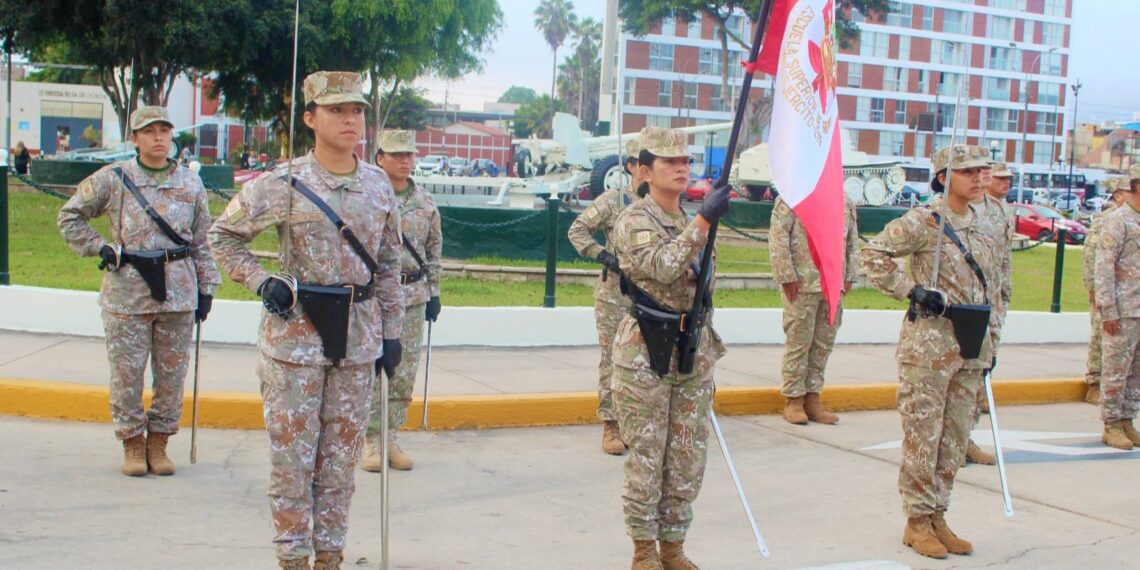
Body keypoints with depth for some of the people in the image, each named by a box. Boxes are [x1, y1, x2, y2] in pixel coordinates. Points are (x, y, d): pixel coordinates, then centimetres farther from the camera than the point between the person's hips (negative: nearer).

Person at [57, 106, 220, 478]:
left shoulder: (191, 184, 7)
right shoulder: (112, 179, 1)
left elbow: (203, 241, 11)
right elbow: (70, 216, 9)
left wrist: (206, 288, 7)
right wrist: (100, 248, -2)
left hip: (179, 293, 2)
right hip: (127, 291, -1)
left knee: (172, 373, 6)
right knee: (126, 373, 3)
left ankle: (159, 442, 20)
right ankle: (132, 444, 18)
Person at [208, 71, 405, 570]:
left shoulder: (379, 185, 5)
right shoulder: (282, 185, -7)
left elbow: (389, 264, 12)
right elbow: (222, 235, 2)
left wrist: (391, 332, 10)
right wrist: (262, 283, -10)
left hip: (359, 337, 4)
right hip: (296, 333, -4)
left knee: (341, 456, 11)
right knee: (292, 455, 3)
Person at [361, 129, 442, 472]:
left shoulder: (426, 203, 9)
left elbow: (434, 251, 16)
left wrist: (434, 294, 11)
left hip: (413, 299, 5)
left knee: (404, 374, 8)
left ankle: (391, 438, 18)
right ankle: (371, 441, 9)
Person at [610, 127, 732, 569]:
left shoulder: (693, 222, 13)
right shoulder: (634, 220, -9)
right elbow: (663, 266, -28)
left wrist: (708, 350, 18)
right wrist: (704, 220, -31)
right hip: (645, 353, -7)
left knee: (689, 458, 10)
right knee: (646, 456, 2)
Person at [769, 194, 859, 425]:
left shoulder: (846, 202, 13)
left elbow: (852, 239, 19)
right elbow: (777, 235, -10)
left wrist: (849, 275, 12)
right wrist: (787, 276, -14)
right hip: (802, 284, -6)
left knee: (824, 343, 9)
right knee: (798, 341, 0)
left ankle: (813, 398, 19)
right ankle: (793, 400, 10)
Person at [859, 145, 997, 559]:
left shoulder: (981, 225, 12)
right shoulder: (924, 221, -9)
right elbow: (871, 255, -13)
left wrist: (988, 343, 18)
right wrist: (913, 290, -19)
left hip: (970, 346, 7)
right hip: (929, 342, -7)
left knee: (955, 437, 12)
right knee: (923, 435, -1)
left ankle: (937, 517, 23)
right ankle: (918, 521, 11)